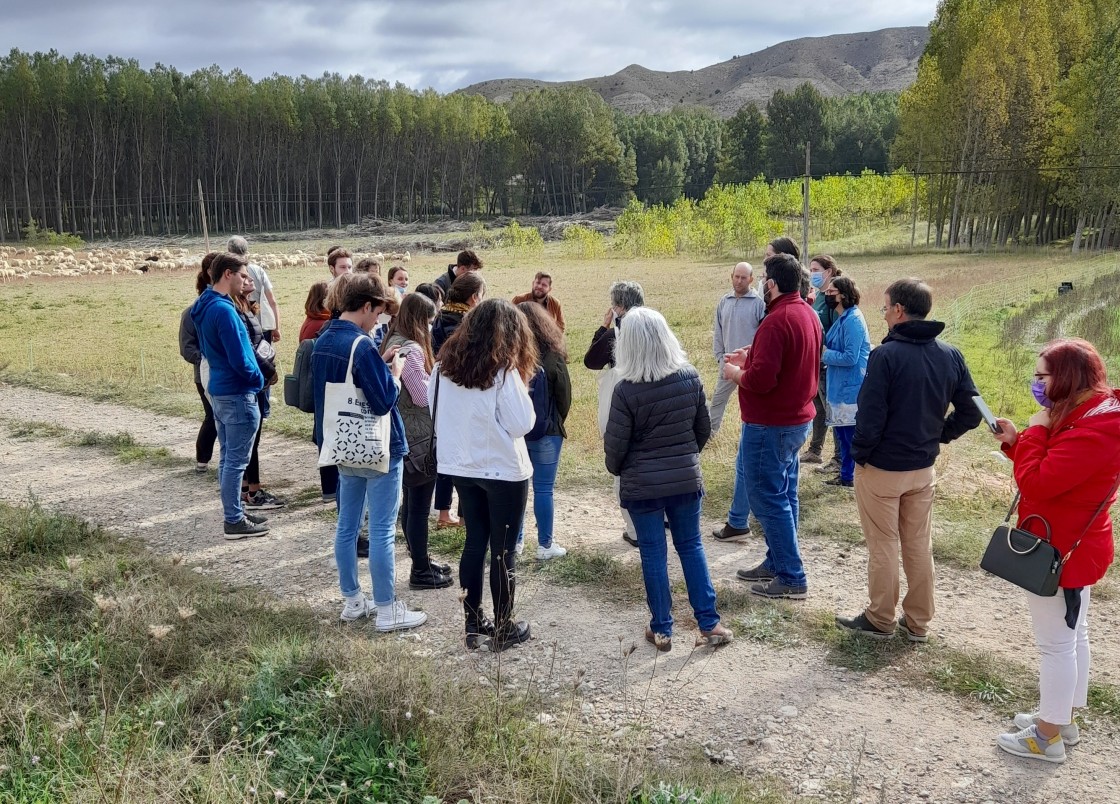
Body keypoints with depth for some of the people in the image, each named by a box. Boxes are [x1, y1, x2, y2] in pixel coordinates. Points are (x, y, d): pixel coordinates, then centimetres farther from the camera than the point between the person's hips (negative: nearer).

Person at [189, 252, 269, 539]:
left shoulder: (204, 306, 10)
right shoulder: (224, 310, -21)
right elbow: (239, 359, -23)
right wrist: (259, 379, -5)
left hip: (219, 390, 10)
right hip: (237, 394, -10)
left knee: (228, 458, 16)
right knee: (236, 461, -2)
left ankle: (233, 513, 26)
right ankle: (234, 521, 5)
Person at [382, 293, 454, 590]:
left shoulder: (394, 343, 9)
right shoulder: (411, 349, -21)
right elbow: (423, 396, -21)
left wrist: (433, 372, 4)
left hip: (404, 434, 11)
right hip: (420, 437, -11)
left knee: (411, 502, 19)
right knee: (420, 506, 1)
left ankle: (421, 560, 33)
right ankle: (421, 572, 11)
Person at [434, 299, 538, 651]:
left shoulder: (447, 364, 1)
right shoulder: (503, 370, -16)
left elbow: (438, 416, 9)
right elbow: (522, 423, -13)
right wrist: (520, 384, -1)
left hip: (462, 467, 6)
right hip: (504, 471, -5)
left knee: (474, 543, 15)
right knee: (503, 551, 6)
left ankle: (473, 624, 22)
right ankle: (504, 629, 16)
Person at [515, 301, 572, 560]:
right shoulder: (552, 357, -12)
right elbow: (565, 397, -3)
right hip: (545, 432, -2)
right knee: (543, 489, 6)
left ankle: (514, 541, 22)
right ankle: (545, 545, 13)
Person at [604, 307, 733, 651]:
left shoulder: (626, 390, -18)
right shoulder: (690, 378, -6)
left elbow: (615, 444, -11)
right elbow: (704, 429, 5)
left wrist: (616, 469, 10)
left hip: (642, 485, -3)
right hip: (686, 479, 3)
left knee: (653, 554, 9)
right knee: (691, 547, 16)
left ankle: (662, 630, 18)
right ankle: (709, 623, 19)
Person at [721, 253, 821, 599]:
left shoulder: (776, 321, -23)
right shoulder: (808, 314, 8)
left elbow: (761, 379, -28)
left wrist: (735, 373, -9)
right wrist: (752, 358, 12)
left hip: (770, 426, -10)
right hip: (797, 420, 10)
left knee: (767, 498, -1)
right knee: (783, 496, 17)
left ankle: (792, 578, 5)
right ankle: (776, 563, 28)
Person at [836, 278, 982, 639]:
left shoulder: (886, 355, -21)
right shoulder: (951, 356, -1)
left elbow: (870, 415, -21)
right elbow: (971, 412, 1)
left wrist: (859, 454, -7)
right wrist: (938, 436, 11)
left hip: (881, 468, -6)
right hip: (924, 467, 6)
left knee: (883, 546, 8)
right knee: (919, 545, 16)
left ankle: (880, 619, 21)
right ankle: (918, 622, 27)